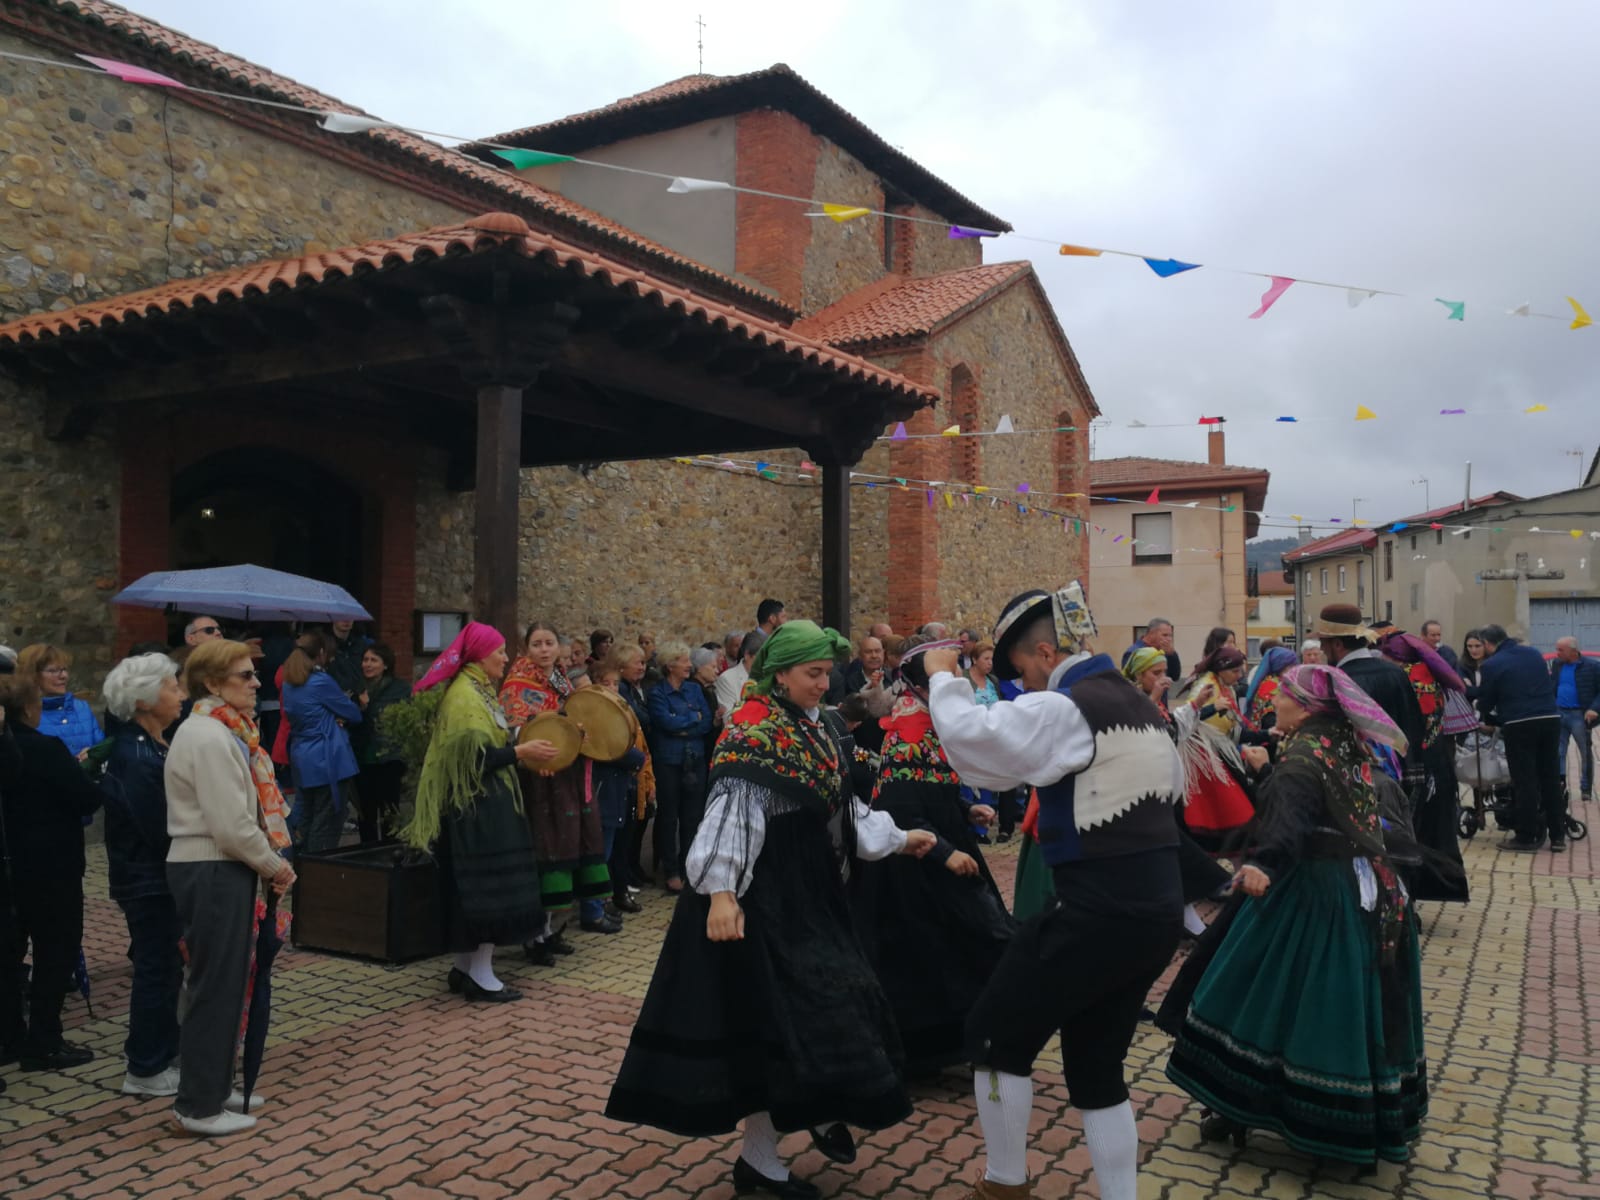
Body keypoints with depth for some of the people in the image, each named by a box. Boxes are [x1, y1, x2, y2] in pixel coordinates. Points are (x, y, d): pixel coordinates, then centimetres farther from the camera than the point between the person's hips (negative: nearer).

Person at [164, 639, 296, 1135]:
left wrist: (271, 862, 8)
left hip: (218, 870, 10)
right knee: (215, 987, -1)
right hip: (212, 873, -10)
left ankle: (213, 1086, 30)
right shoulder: (210, 738, -18)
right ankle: (199, 1106, 11)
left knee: (226, 982, 17)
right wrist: (274, 865, -9)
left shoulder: (221, 730, 14)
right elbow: (232, 825, -22)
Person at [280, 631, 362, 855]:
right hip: (327, 762, -8)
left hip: (301, 762, 8)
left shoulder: (289, 683, 10)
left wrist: (333, 717, 0)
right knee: (326, 828, -2)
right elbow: (354, 714, -8)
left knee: (304, 823, 15)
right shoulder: (321, 682, -15)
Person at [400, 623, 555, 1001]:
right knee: (489, 883, -5)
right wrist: (520, 751, -19)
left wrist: (520, 751, 9)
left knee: (476, 885, 13)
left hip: (485, 801, 10)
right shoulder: (464, 695, -16)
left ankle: (465, 968, 21)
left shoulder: (476, 690, 14)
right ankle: (480, 973, 1)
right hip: (477, 803, -10)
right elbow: (473, 756, -23)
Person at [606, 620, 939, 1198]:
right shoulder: (754, 729, -17)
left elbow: (840, 805, 19)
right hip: (763, 893, -9)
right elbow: (732, 811, -26)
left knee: (825, 1000, 14)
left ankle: (819, 1109, 36)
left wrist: (898, 838, 20)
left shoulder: (811, 726, 11)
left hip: (806, 887, 9)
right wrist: (721, 892, -34)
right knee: (775, 1012, -3)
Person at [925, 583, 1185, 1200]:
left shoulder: (1062, 709, -14)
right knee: (1097, 1066, 19)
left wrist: (943, 677, -2)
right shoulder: (1144, 708, 13)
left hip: (1096, 911, -8)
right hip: (1159, 907, 9)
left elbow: (968, 736, -18)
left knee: (995, 1037, 10)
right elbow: (1171, 786, 29)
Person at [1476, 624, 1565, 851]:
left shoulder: (1492, 665, -5)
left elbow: (1485, 702, 1)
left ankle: (1526, 836, 3)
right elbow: (1548, 685, 24)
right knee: (1551, 779, 11)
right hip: (1550, 719, 5)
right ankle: (1558, 836, 15)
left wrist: (1491, 720, 22)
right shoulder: (1534, 653, 13)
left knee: (1525, 782, 0)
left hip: (1519, 725, -5)